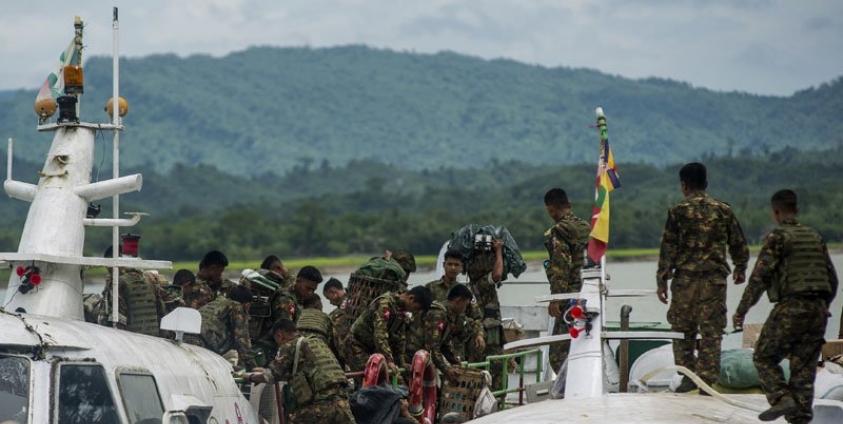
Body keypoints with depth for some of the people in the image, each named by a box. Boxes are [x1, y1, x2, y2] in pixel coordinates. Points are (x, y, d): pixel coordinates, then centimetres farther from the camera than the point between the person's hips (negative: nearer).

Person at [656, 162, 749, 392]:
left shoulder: (678, 211, -3)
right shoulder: (724, 210, 5)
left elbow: (668, 248, -4)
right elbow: (738, 244, 14)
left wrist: (662, 280, 1)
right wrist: (740, 268, 31)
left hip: (685, 278, -2)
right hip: (715, 279, 2)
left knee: (683, 330, 11)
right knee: (711, 332, 5)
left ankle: (688, 376, 7)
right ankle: (708, 380, 3)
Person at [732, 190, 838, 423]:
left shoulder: (777, 237, -4)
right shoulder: (815, 237, 15)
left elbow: (759, 277, -9)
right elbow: (832, 279, 18)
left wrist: (741, 311, -4)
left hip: (790, 307, -6)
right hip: (818, 309, 6)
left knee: (764, 357, 7)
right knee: (804, 367, 9)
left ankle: (781, 398, -12)